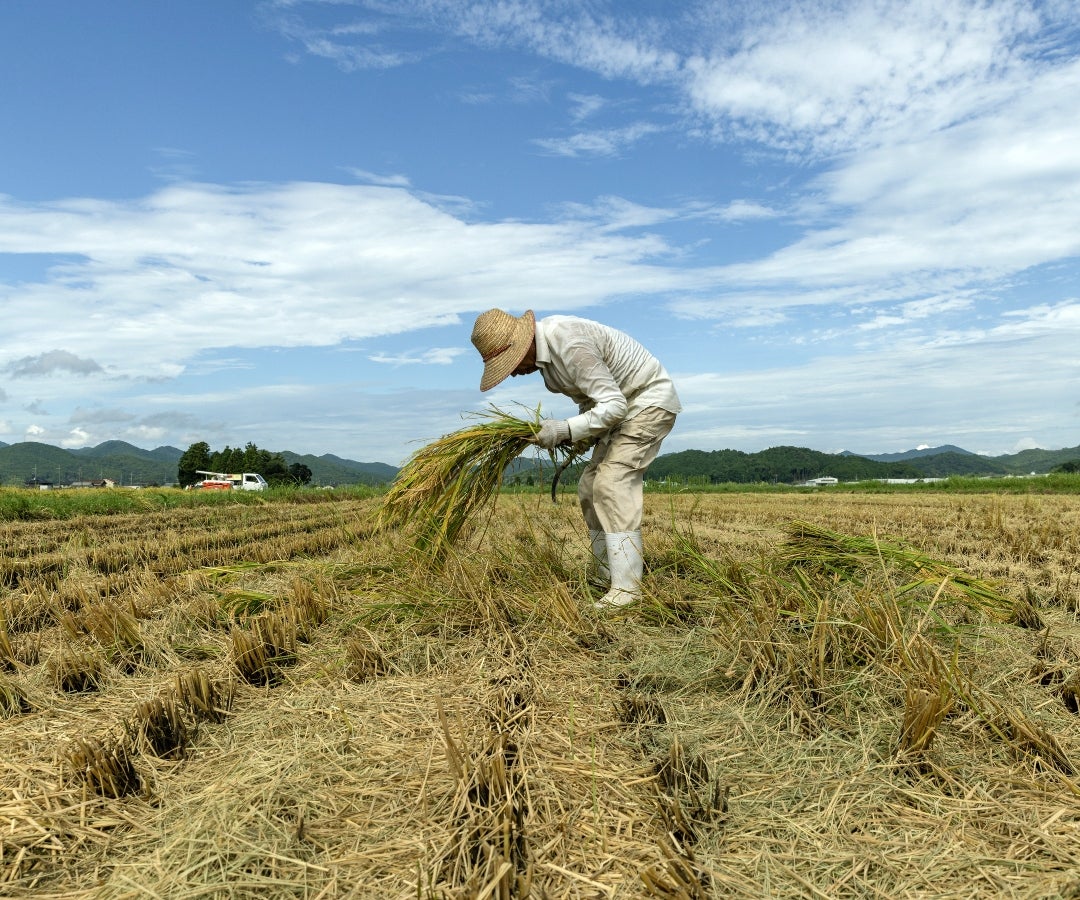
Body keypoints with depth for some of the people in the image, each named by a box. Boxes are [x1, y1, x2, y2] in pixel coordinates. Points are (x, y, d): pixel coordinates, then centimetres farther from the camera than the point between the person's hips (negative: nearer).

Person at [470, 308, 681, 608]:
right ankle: (608, 577, 13)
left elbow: (614, 405, -29)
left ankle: (627, 588, -20)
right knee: (590, 489, 6)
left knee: (612, 482, -20)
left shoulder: (570, 344, -29)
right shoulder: (544, 346, 2)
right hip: (623, 403, 10)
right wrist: (582, 432, 2)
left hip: (650, 400, -10)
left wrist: (566, 429, -30)